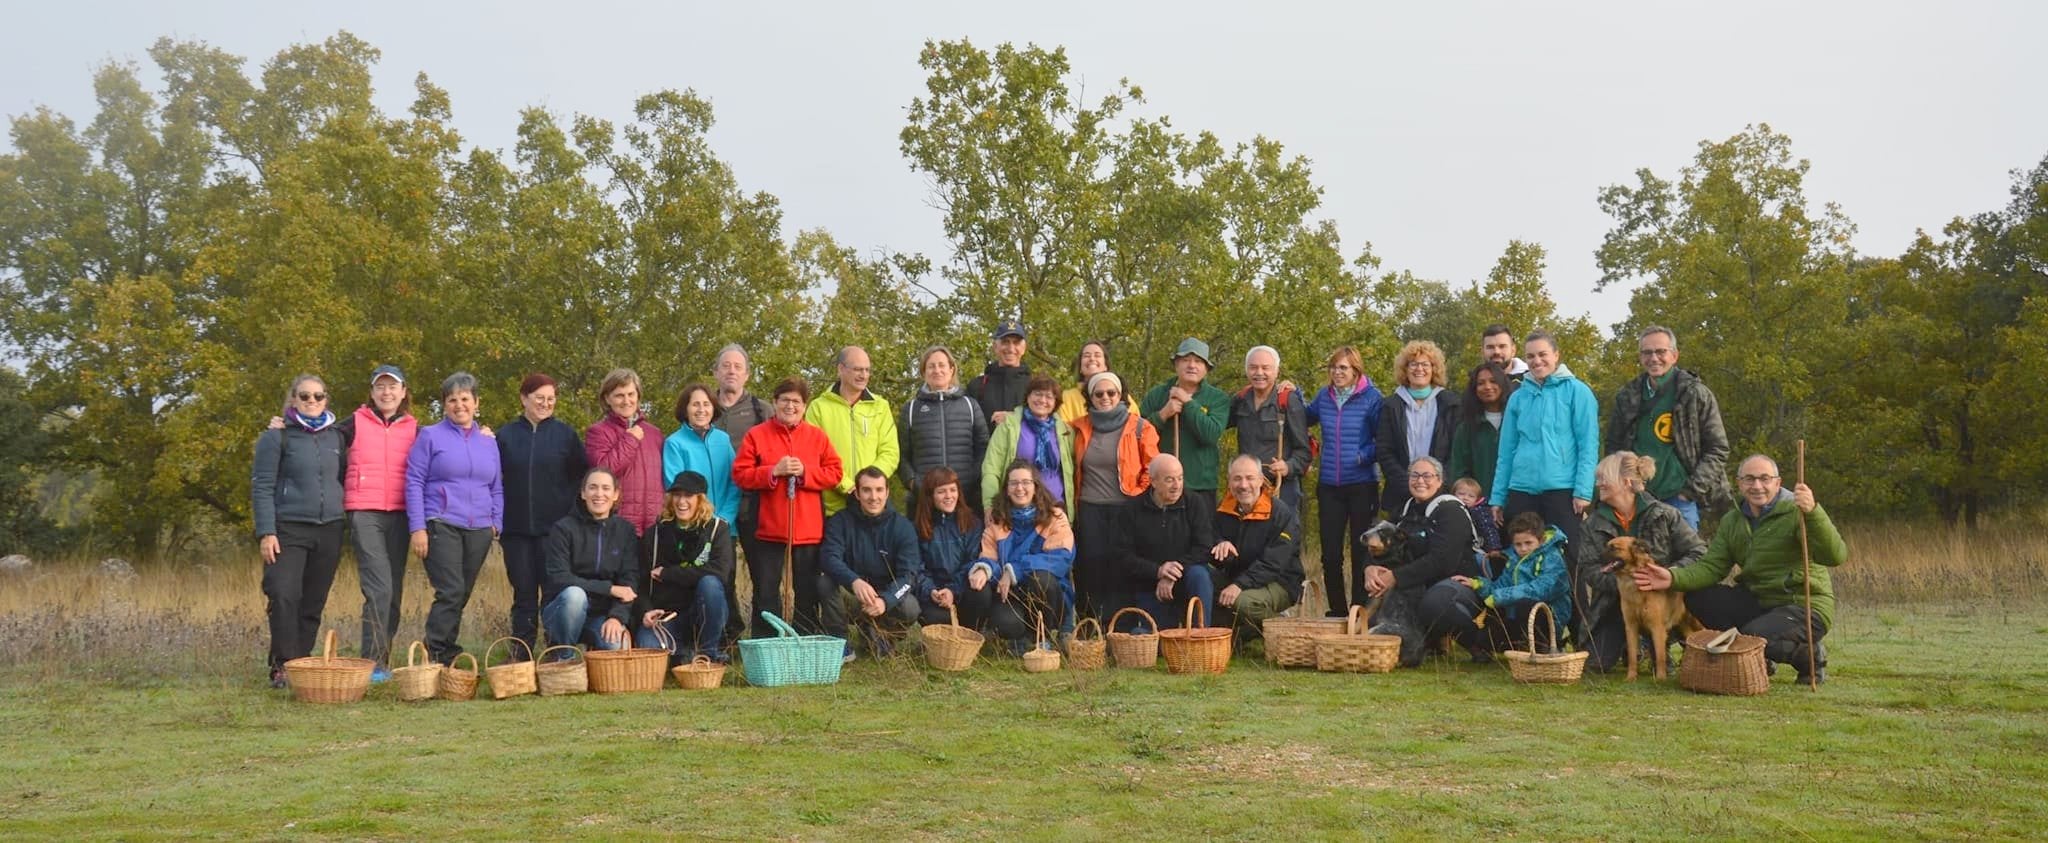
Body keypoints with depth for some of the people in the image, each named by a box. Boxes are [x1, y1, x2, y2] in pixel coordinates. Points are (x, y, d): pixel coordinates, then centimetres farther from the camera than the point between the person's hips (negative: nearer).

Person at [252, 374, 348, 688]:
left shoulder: (336, 437, 13)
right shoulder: (276, 437, 0)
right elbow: (261, 487, -4)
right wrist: (266, 532, -11)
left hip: (329, 531, 4)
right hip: (289, 530, -4)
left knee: (314, 603, 6)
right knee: (283, 596, -16)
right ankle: (282, 665, -8)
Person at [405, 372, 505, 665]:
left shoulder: (489, 442, 16)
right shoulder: (431, 436, 3)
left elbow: (497, 489, 20)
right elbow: (414, 482, -1)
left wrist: (497, 524, 8)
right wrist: (417, 528, -8)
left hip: (479, 530, 5)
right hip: (442, 525, -4)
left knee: (461, 597, 6)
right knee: (451, 592, -16)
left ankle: (447, 657, 15)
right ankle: (435, 657, -8)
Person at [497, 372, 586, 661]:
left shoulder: (565, 433, 4)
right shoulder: (506, 436, 7)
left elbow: (583, 475, 6)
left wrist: (572, 513, 0)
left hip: (554, 529, -1)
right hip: (516, 530, 1)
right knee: (523, 594, 6)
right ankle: (520, 656, 12)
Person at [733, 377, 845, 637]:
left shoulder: (817, 436, 7)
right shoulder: (756, 435, 2)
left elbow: (834, 473, 2)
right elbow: (740, 475, -4)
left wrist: (804, 472, -13)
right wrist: (773, 471, -16)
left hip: (808, 530, 2)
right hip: (768, 529, -1)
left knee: (807, 592, 10)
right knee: (766, 592, 4)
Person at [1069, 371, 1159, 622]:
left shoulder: (1139, 427, -1)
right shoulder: (1082, 428, 9)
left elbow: (1153, 468, 0)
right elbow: (1075, 470, 18)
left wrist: (1138, 497, -4)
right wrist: (1074, 503, 11)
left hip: (1125, 509, -3)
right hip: (1089, 510, 3)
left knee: (1120, 571, -2)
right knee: (1091, 570, 2)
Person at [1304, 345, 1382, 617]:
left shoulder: (1371, 397, -6)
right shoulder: (1323, 396, 6)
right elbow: (1307, 419, 24)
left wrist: (1364, 455, -16)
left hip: (1362, 485, -4)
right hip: (1328, 485, 4)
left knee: (1361, 552, 3)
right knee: (1330, 554, 6)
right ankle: (1337, 610, 19)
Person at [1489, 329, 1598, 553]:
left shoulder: (1576, 391, 2)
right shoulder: (1518, 397, 12)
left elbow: (1588, 445, -4)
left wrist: (1583, 491, -12)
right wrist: (1498, 497, 9)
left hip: (1562, 489, -4)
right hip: (1522, 490, 4)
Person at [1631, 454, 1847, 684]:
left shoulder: (1795, 512, -13)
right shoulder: (1732, 520, 7)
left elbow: (1835, 556, -27)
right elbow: (1712, 566, 0)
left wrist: (1813, 512, -43)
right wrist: (1673, 578, -19)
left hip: (1805, 606, -7)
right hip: (1758, 601, 7)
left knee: (1753, 637, -31)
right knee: (1697, 598, -10)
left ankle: (1809, 654, 1)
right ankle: (1762, 656, 2)